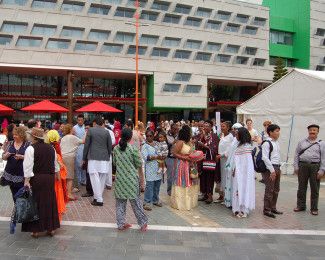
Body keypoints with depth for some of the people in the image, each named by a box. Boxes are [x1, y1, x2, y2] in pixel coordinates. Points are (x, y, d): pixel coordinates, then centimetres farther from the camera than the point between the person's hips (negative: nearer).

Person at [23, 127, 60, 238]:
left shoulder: (31, 149, -10)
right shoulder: (51, 148, 7)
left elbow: (28, 166, -15)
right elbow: (56, 164, 15)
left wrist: (27, 181, -14)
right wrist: (56, 174, 27)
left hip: (36, 178, -5)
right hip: (49, 178, 5)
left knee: (36, 203, 5)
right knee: (49, 202, 13)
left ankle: (36, 230, 11)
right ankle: (51, 228, 20)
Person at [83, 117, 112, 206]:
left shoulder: (90, 130, -1)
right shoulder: (106, 132, 6)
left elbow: (86, 145, 0)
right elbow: (109, 146, 9)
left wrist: (84, 158, 8)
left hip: (93, 157, -3)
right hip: (104, 158, 3)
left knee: (95, 179, -2)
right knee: (102, 179, 11)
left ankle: (99, 199, -4)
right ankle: (98, 196, 20)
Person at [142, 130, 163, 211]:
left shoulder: (157, 144, 13)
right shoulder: (145, 146, -3)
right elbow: (146, 157, -15)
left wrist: (163, 156, -1)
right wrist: (156, 157, -24)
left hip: (158, 168, 5)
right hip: (150, 169, -5)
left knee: (157, 184, 10)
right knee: (150, 185, -8)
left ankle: (155, 200, 26)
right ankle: (147, 202, 2)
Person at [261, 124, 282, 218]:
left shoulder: (277, 143, 14)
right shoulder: (267, 143, -13)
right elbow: (265, 158, -17)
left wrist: (279, 168, 16)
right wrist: (272, 170, -18)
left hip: (277, 168, 9)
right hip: (270, 168, -9)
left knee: (276, 189, 15)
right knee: (269, 190, -3)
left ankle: (273, 208, 28)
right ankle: (267, 210, 7)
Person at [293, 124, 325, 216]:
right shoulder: (302, 142, 9)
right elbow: (296, 155, 8)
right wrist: (296, 167, 2)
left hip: (315, 166, -1)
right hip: (303, 166, 2)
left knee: (314, 189, 6)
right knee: (301, 187, 9)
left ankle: (314, 208, 17)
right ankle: (301, 206, 21)